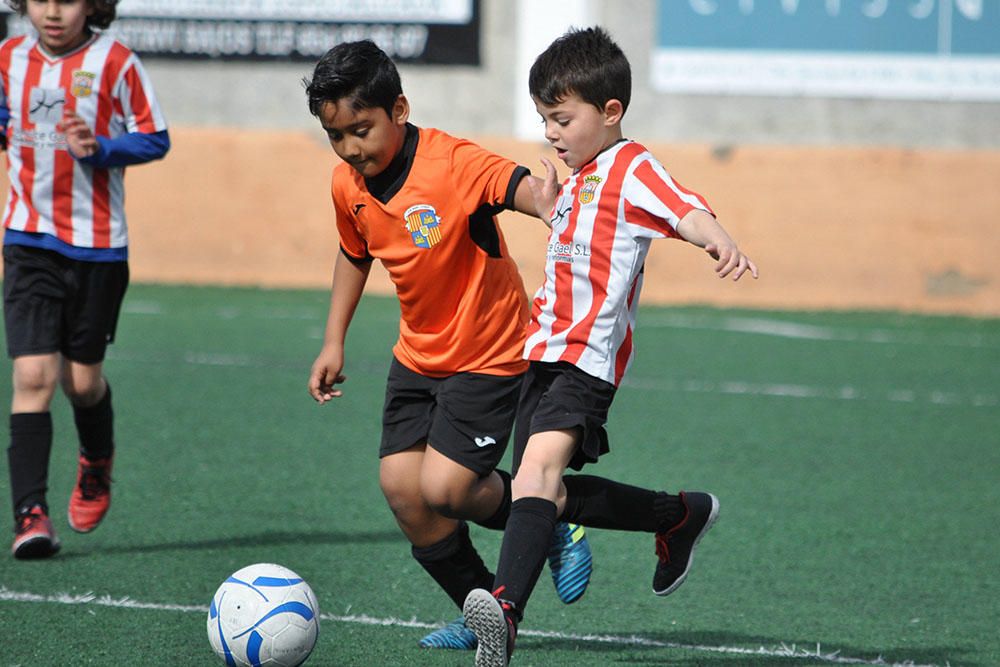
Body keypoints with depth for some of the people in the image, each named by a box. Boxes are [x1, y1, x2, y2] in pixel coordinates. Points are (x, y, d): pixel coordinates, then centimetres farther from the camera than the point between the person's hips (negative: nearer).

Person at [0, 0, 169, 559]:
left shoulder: (115, 63, -7)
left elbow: (155, 138, -4)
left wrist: (98, 149, -20)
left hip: (98, 245, -1)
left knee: (83, 380, 11)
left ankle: (97, 466, 43)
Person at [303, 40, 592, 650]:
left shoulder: (454, 165, -25)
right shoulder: (348, 185, -3)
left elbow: (528, 190, -41)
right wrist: (334, 342, 15)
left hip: (489, 354, -7)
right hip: (418, 354, 7)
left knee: (443, 488, -16)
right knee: (400, 485, -3)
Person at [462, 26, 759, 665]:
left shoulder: (632, 169, -7)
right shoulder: (583, 176, 22)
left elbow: (688, 211, -28)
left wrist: (720, 241, -47)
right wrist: (552, 209, 26)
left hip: (588, 356, -10)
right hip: (547, 351, 10)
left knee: (541, 464, -30)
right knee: (546, 494, 15)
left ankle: (506, 609, -46)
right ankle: (681, 516, 32)